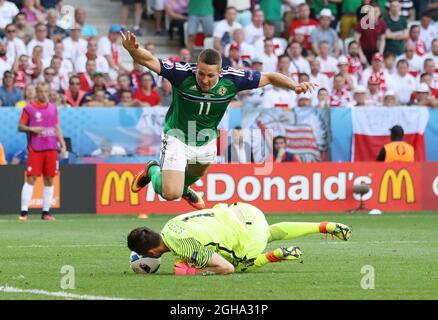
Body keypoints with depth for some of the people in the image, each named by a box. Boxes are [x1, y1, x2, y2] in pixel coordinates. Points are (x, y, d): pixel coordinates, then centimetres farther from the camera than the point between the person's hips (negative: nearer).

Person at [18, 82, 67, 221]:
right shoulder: (29, 108, 1)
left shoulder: (53, 108, 13)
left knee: (49, 180, 4)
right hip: (35, 149, -4)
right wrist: (31, 129, -16)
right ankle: (24, 212, -8)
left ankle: (46, 212, 9)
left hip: (51, 148, 4)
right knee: (31, 178, -9)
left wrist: (63, 144, 7)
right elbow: (20, 127, 2)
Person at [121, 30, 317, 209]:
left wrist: (294, 86, -26)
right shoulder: (183, 73, -31)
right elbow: (149, 61, -34)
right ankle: (152, 171, 17)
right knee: (170, 194, -17)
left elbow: (268, 77, -12)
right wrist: (133, 50, -55)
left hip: (206, 141, 5)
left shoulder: (231, 80, -23)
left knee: (195, 174, 33)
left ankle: (184, 189, 70)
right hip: (177, 137, -4)